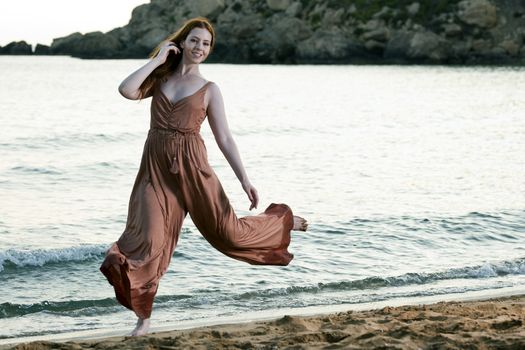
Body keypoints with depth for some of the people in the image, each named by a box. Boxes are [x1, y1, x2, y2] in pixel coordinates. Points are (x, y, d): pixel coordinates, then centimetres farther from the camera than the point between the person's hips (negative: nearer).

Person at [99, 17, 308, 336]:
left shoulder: (209, 89, 6)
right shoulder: (160, 80, 12)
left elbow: (224, 138, 3)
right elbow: (126, 90, -7)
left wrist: (245, 180, -3)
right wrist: (157, 60, 0)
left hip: (191, 165, -2)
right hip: (156, 168, 2)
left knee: (228, 231, 0)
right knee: (149, 238, -10)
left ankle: (284, 220, 31)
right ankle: (144, 318, 2)